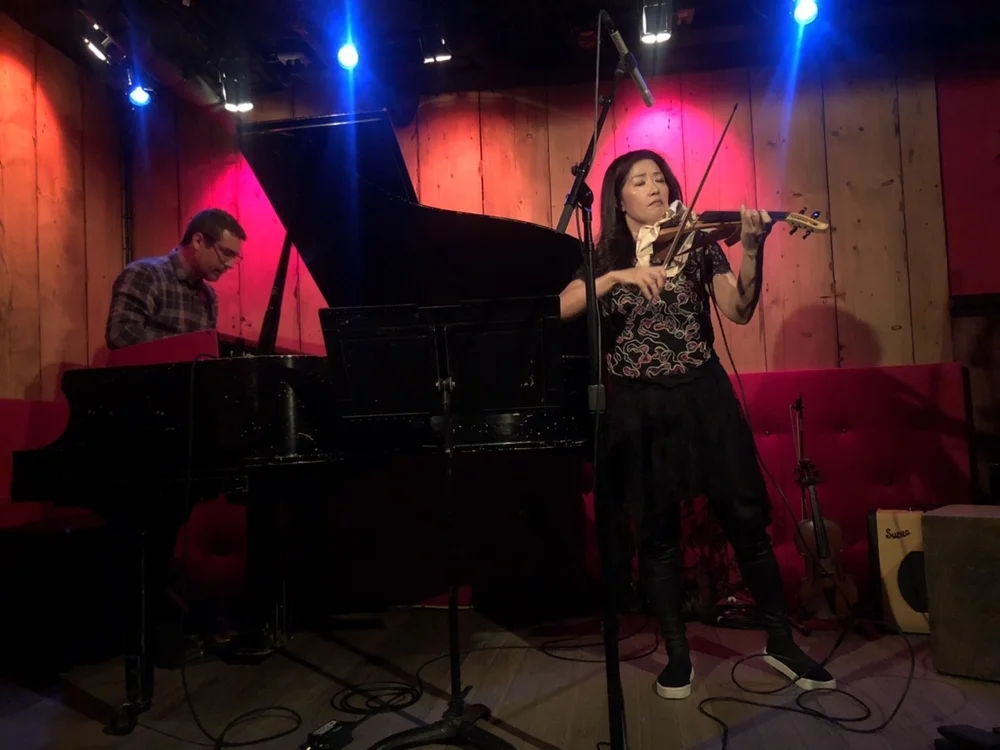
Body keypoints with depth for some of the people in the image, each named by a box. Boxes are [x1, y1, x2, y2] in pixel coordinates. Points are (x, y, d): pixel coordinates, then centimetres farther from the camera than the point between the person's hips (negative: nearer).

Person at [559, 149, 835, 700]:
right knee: (656, 532, 7)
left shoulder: (696, 241, 5)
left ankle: (781, 643, 23)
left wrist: (752, 249, -21)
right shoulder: (604, 256, 6)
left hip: (702, 397, 0)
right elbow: (561, 308, -11)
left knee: (746, 519, 3)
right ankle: (677, 653, 23)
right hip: (637, 408, 0)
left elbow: (739, 312, -7)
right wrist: (618, 276, -22)